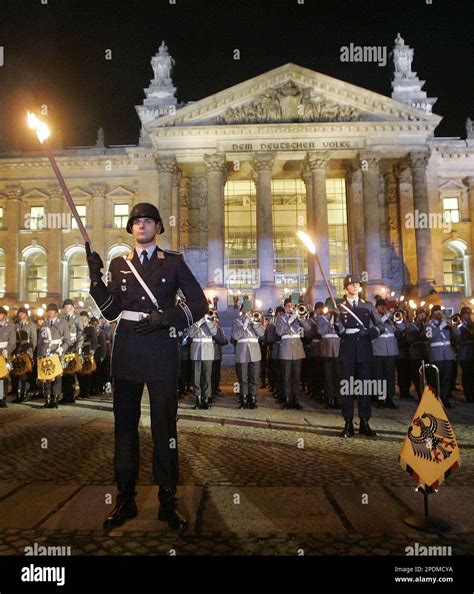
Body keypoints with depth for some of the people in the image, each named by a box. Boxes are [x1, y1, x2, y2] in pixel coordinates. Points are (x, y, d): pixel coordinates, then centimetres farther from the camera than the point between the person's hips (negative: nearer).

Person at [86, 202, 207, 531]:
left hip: (161, 349, -3)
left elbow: (200, 303, 0)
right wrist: (96, 277, -2)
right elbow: (110, 311, 9)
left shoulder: (173, 262, 6)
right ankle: (125, 499, 22)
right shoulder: (119, 264, 14)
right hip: (127, 349, 3)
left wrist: (164, 317, -12)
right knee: (125, 424, 9)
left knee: (164, 425, 1)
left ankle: (168, 501, 13)